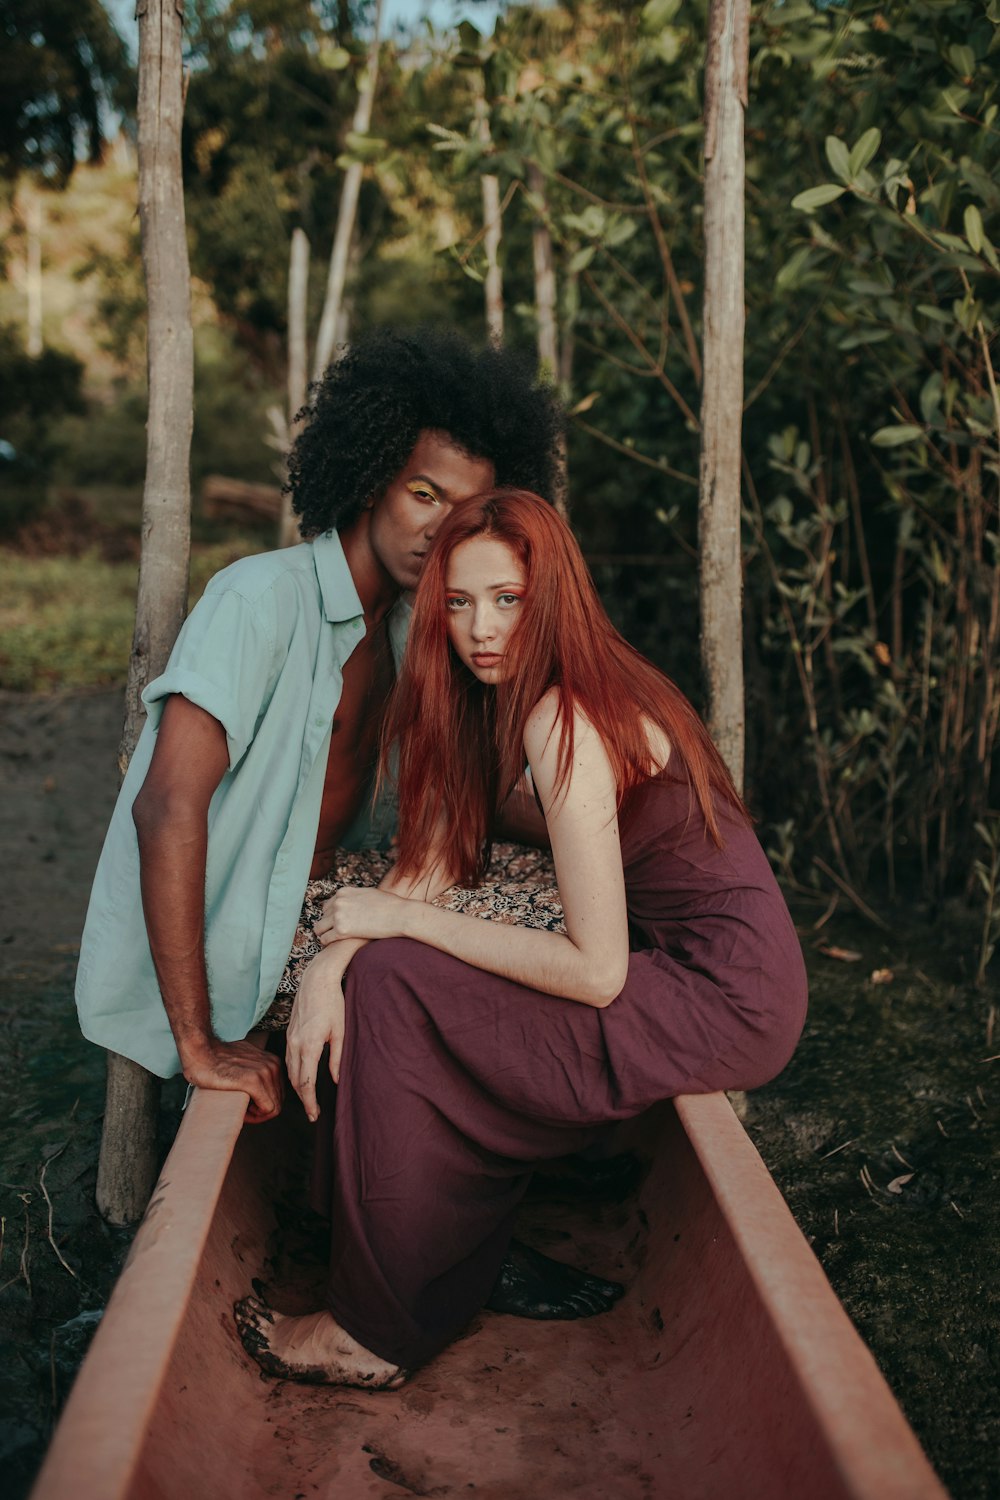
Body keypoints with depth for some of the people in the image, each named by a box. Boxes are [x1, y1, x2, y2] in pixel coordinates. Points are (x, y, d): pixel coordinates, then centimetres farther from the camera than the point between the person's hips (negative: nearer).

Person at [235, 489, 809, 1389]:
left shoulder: (563, 721, -22)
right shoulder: (509, 698, 6)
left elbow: (596, 971, -24)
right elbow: (433, 862, 4)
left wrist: (405, 920, -16)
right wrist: (328, 964, -13)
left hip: (723, 1003, -9)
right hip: (683, 967, 9)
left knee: (395, 987, -13)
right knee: (372, 972, 6)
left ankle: (377, 1335, 0)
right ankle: (456, 1280, 19)